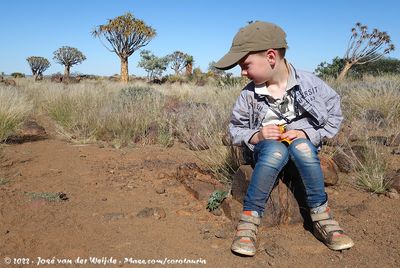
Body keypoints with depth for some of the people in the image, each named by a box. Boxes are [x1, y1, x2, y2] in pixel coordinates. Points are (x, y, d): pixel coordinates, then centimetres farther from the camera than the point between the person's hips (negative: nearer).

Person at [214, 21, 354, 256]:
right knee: (275, 150, -36)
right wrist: (255, 136, -17)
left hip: (304, 144, 1)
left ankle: (322, 219, -21)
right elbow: (236, 130, 4)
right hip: (267, 148, 0)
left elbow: (335, 117, -1)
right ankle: (249, 220, -27)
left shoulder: (310, 83, -9)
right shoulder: (249, 95, -6)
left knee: (301, 146, -35)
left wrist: (307, 134, -17)